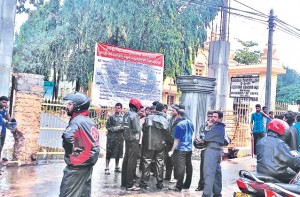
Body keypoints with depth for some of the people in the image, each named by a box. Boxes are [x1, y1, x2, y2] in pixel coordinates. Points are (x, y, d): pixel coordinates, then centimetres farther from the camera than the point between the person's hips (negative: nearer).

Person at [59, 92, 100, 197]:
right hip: (88, 165, 9)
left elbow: (67, 138, -35)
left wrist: (70, 151, -18)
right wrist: (90, 159, 12)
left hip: (76, 167, -9)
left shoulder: (76, 121, -16)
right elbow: (95, 144, 16)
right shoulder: (90, 121, 12)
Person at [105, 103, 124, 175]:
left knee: (118, 153, 12)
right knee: (109, 153, 1)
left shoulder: (123, 117, 3)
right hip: (111, 137, -3)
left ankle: (117, 167, 26)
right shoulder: (111, 117, -4)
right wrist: (116, 128, -15)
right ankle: (107, 168, 8)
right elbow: (108, 126, -7)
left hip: (120, 137, 3)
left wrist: (122, 128, -11)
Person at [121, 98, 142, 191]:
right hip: (133, 140, -9)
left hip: (127, 139, 9)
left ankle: (124, 181, 23)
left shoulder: (126, 114, 10)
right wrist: (140, 124, 0)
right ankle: (130, 185, -3)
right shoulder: (134, 115, -16)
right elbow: (137, 129, -19)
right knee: (132, 162, -5)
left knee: (126, 160, 14)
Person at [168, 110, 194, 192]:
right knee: (188, 166, 12)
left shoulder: (179, 124, -15)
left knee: (180, 167, -6)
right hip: (189, 148, 8)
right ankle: (187, 184, 23)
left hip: (181, 149, -8)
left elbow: (177, 139, -15)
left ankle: (178, 187, -3)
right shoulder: (190, 123, 6)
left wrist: (172, 150, -11)